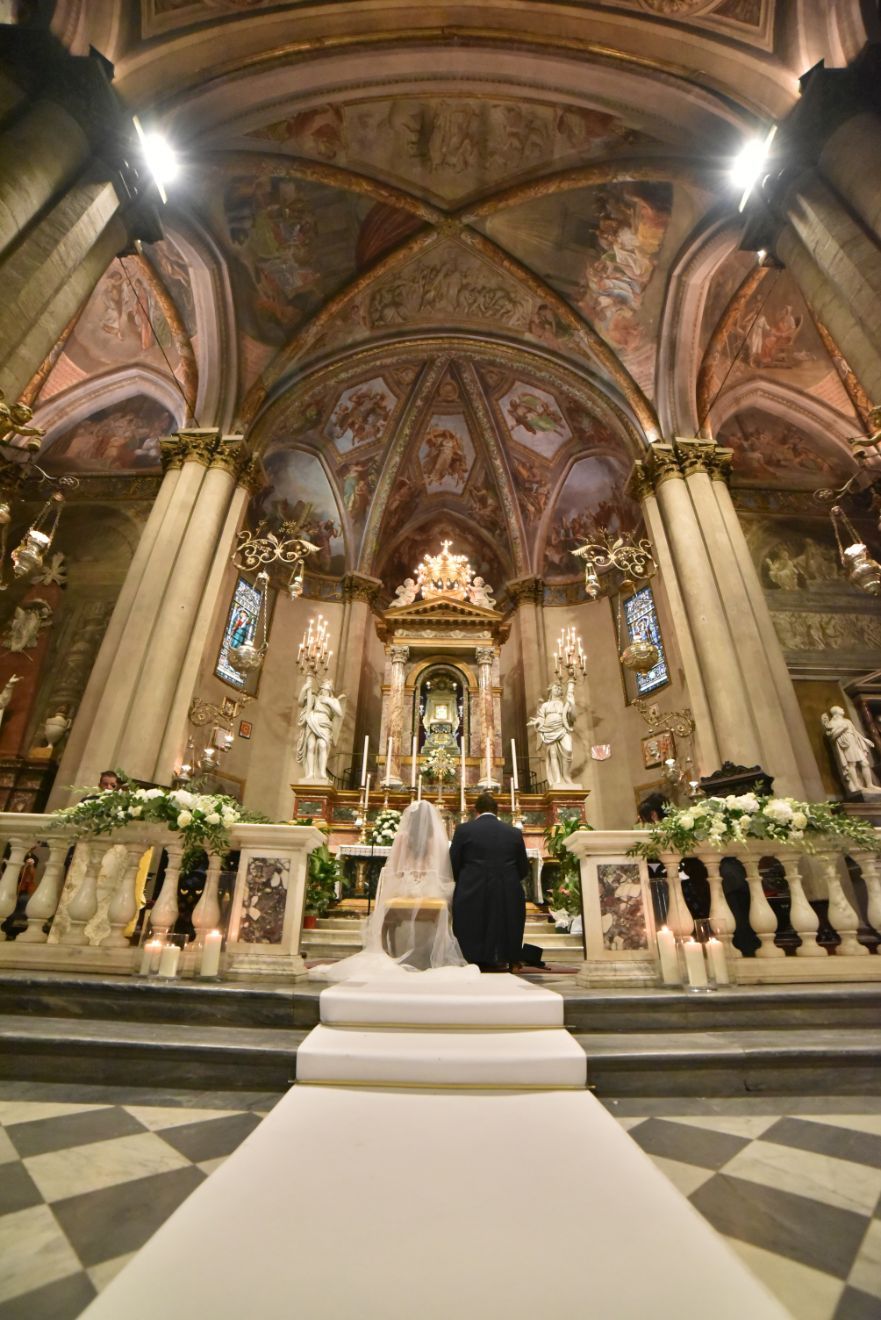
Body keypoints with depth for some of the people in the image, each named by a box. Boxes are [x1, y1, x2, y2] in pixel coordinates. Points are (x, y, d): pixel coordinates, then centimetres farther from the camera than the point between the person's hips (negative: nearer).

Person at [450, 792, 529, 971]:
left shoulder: (463, 829, -3)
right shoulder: (514, 832, 4)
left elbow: (452, 866, -3)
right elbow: (524, 870, 10)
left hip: (472, 897, -2)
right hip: (508, 899, 2)